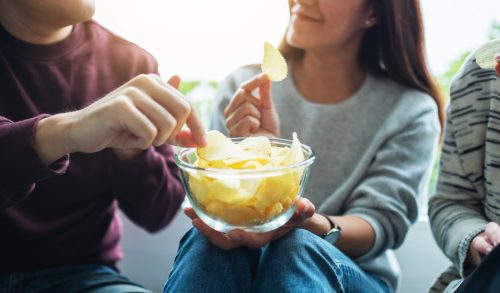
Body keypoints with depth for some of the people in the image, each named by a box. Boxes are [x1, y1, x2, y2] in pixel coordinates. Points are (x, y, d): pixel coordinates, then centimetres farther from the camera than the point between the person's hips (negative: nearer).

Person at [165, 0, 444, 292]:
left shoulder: (411, 111, -4)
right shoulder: (243, 89, -2)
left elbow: (382, 223, -11)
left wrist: (308, 224, -32)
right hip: (242, 265, 1)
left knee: (298, 248, -32)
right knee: (209, 242, -31)